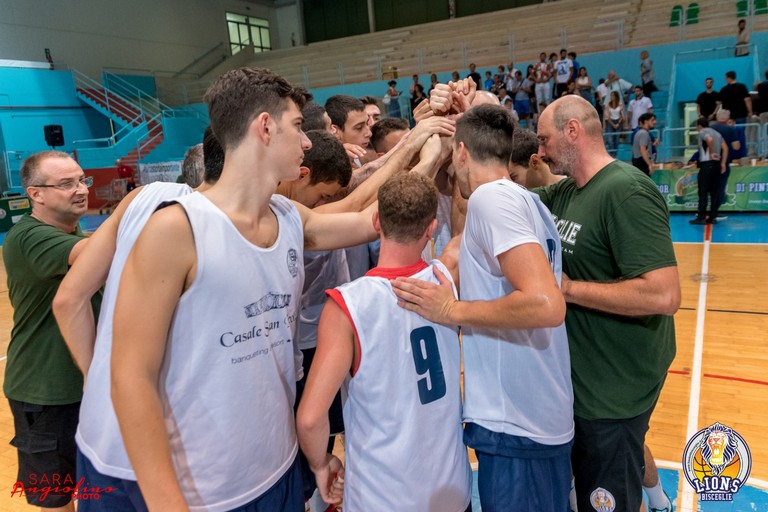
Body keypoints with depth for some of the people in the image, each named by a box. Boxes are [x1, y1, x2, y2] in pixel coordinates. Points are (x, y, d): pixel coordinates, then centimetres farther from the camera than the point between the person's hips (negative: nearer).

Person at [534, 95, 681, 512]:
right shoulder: (563, 192, 4)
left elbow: (664, 295, -31)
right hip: (582, 374, 9)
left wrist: (568, 287, -23)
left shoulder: (626, 191, -23)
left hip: (614, 386, -9)